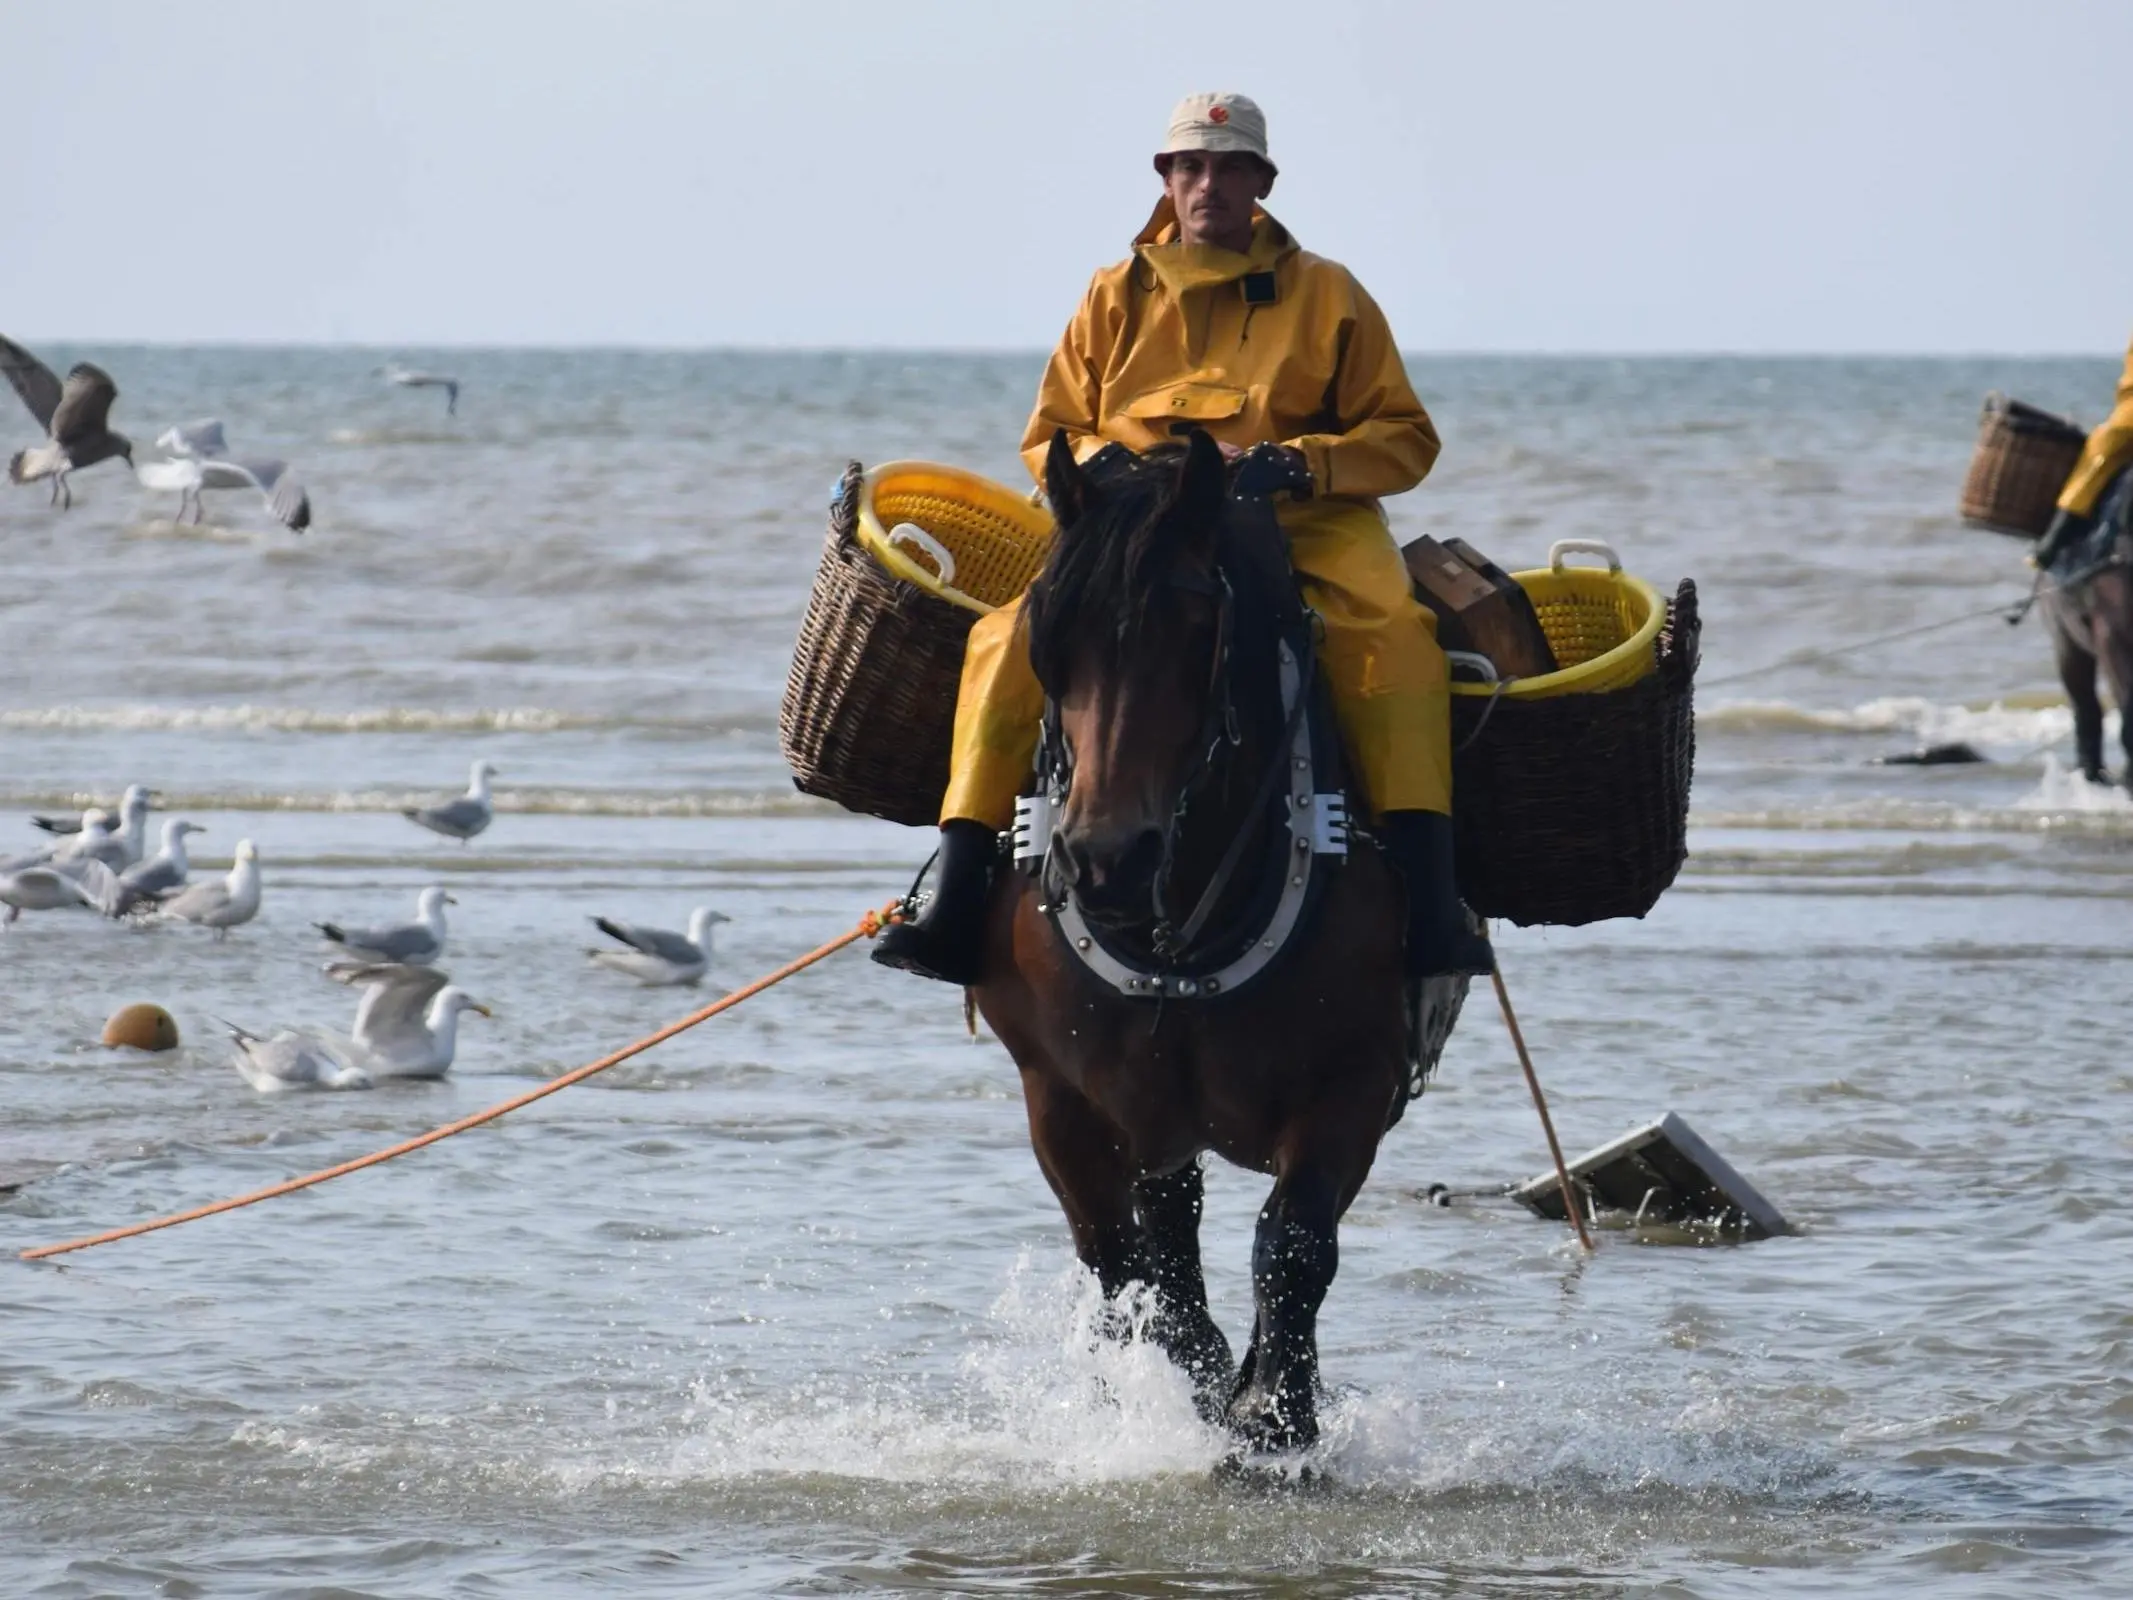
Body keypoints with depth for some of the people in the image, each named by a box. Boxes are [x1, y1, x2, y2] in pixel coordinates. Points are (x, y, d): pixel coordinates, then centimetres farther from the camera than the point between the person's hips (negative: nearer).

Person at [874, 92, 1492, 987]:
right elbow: (1048, 440, 17)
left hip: (1301, 531, -2)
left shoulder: (1326, 297, 9)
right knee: (1008, 642, -23)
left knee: (1391, 628, -34)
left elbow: (1404, 439, 5)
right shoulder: (1116, 299, 14)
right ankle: (956, 906, -22)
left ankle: (1426, 904, -40)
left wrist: (1297, 464, -14)